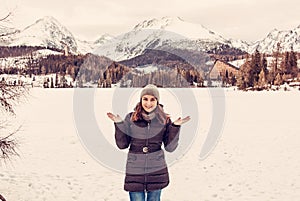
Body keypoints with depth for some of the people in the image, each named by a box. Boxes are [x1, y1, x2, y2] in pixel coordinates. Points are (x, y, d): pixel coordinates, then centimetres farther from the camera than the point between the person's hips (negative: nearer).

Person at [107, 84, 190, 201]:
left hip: (157, 171, 1)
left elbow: (170, 147, -2)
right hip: (135, 171, -1)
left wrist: (175, 127, -12)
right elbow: (122, 145, -1)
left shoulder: (164, 120, 0)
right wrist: (119, 124, -11)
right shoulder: (131, 118, -1)